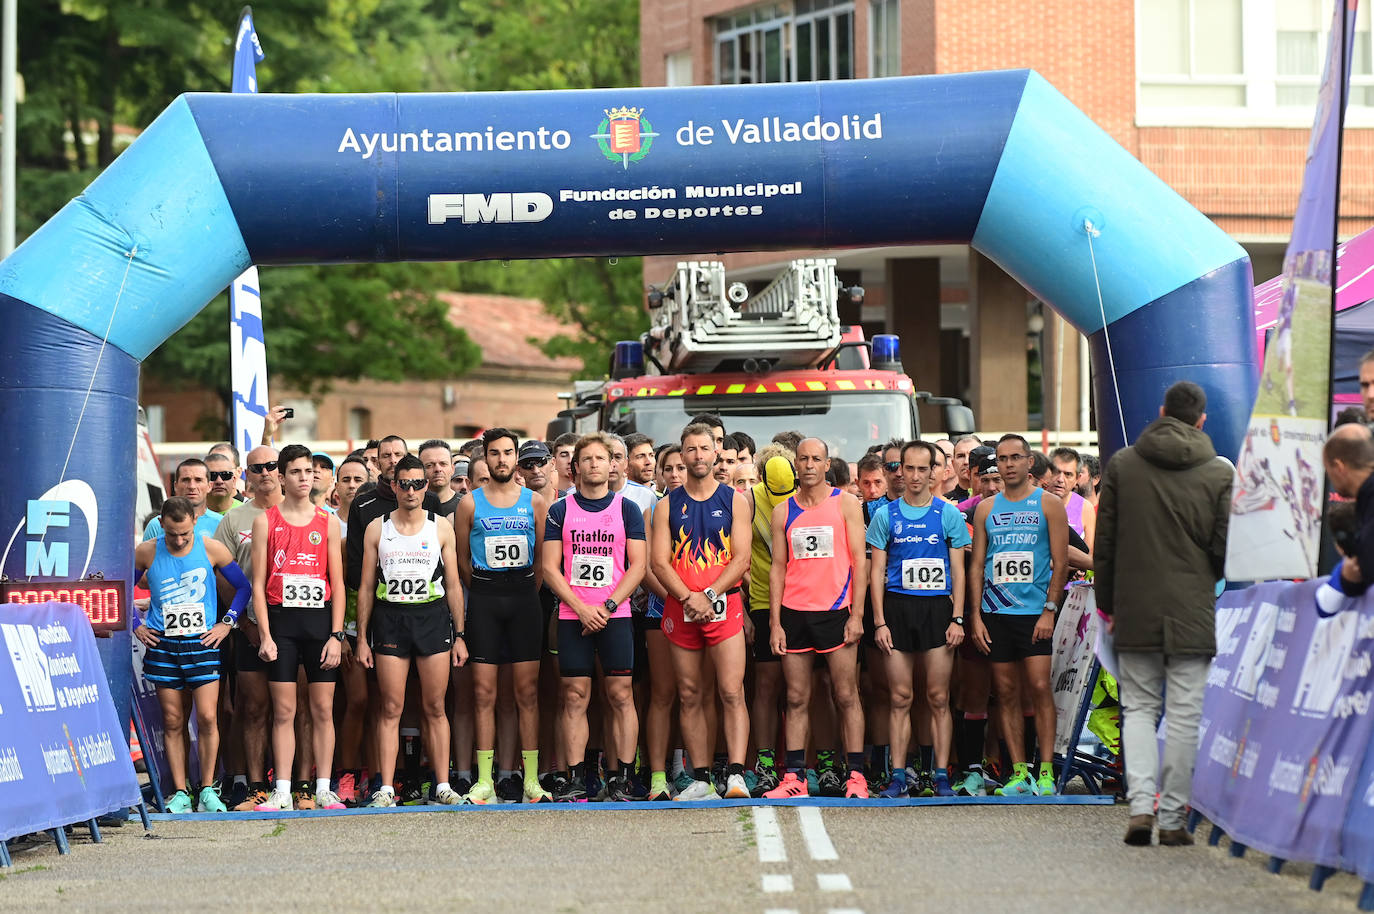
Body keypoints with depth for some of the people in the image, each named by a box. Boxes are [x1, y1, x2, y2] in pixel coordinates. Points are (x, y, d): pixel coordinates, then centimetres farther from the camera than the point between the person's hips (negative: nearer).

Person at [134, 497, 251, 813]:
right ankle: (180, 792, 7)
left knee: (207, 718, -8)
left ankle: (207, 790, 1)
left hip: (202, 644, -1)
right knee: (173, 721, 2)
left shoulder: (212, 549, -3)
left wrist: (226, 623, 0)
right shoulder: (146, 553, -1)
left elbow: (243, 587, 8)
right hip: (162, 645, 1)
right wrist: (136, 626, 5)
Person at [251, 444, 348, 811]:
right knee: (284, 711, -1)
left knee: (323, 709, 1)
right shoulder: (266, 521, 4)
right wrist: (265, 636, -7)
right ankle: (282, 792, 2)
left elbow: (337, 584, 7)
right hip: (281, 619, -1)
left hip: (320, 619, 1)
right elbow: (258, 583, 2)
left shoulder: (328, 522, 7)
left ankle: (324, 790, 6)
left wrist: (335, 635, -2)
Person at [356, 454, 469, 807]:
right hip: (390, 620, 0)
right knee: (390, 708, -2)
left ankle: (443, 786, 5)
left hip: (432, 618, 0)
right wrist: (362, 638, 3)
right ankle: (386, 788, -2)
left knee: (435, 707, 1)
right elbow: (366, 587, 8)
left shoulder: (441, 528, 6)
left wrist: (459, 636, 3)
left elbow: (453, 585, 8)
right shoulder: (377, 529, 6)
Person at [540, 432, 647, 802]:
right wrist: (582, 609, -9)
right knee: (575, 697, 0)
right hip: (572, 616, 1)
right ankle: (575, 780, 3)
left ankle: (623, 779, -1)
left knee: (621, 695, -4)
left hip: (615, 615, -1)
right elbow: (550, 568, 2)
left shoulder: (627, 509, 6)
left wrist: (607, 606, -11)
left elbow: (638, 566, 1)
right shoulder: (560, 510, 7)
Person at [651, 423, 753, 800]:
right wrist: (688, 598, -13)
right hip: (680, 609, 2)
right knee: (690, 696, 4)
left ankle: (735, 775, -19)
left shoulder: (734, 500, 5)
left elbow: (741, 559, -2)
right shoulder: (668, 506, 10)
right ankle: (700, 780, 9)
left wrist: (708, 595, -13)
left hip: (724, 604, -2)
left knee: (731, 692, -13)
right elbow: (660, 563, 2)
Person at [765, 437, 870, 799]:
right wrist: (775, 622, 4)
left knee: (846, 696, -3)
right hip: (794, 613, 3)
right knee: (796, 699, 3)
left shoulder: (846, 504, 3)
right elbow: (778, 567, 11)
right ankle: (794, 778, 3)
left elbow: (858, 561, 0)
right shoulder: (783, 511, 11)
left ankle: (856, 777, -1)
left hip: (836, 611, -3)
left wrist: (857, 614, -7)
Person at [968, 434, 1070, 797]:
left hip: (1035, 612, -3)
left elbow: (1060, 563, 0)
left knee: (1040, 687, -10)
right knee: (1006, 694, 3)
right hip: (995, 613, 3)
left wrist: (1049, 611, -9)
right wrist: (976, 617, 3)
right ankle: (1019, 772, 6)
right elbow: (977, 566, 12)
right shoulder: (986, 508, 11)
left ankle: (1046, 771, -7)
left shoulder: (1048, 505, 3)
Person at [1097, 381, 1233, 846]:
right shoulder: (1220, 473, -4)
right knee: (1183, 713, 4)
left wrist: (1107, 603, 14)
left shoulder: (1122, 464, 2)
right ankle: (1173, 817, 4)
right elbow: (1225, 550, -4)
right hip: (1192, 615, -1)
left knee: (1138, 708, 11)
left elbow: (1104, 543, 5)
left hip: (1135, 613, 2)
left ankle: (1141, 804, -6)